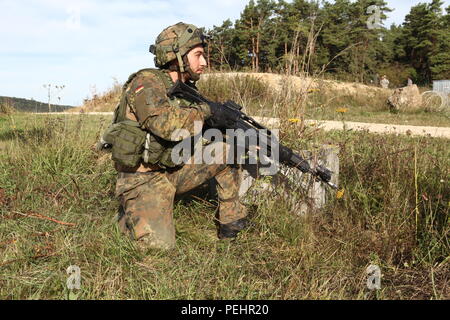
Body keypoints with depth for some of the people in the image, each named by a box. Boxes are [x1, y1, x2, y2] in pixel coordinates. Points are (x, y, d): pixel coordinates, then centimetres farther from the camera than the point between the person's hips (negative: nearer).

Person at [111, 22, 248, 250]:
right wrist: (204, 110, -17)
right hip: (144, 179, -7)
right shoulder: (146, 82, -16)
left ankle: (232, 222, 8)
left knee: (228, 150, -1)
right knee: (160, 245, -19)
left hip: (174, 170, 7)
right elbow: (165, 124, -34)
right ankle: (127, 216, 12)